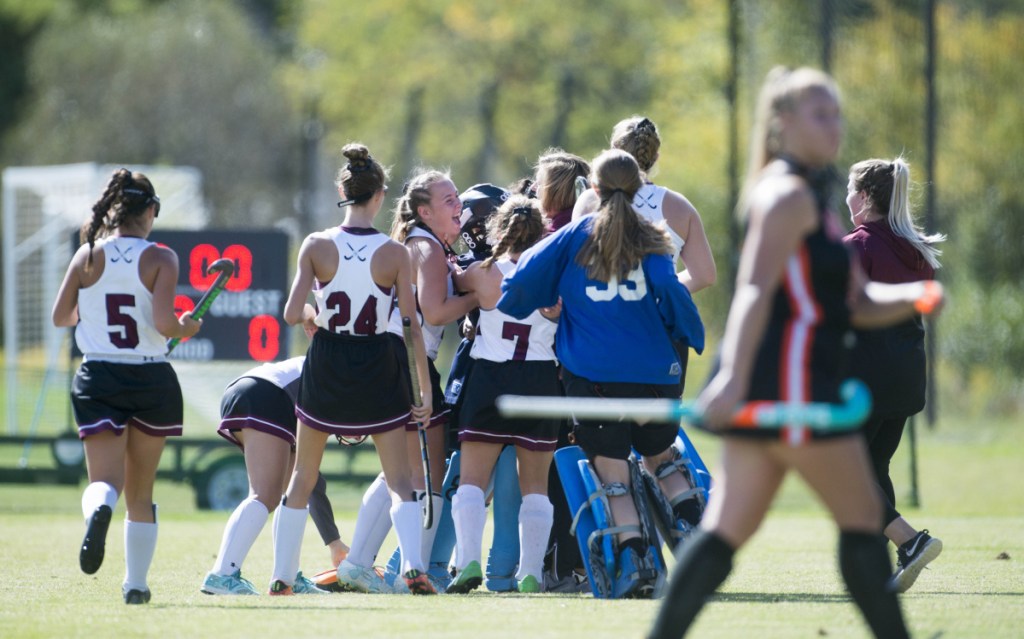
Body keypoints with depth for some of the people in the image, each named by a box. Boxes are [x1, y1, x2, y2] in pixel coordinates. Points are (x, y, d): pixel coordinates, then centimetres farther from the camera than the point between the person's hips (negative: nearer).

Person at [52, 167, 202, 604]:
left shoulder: (88, 256, -1)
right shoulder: (160, 258, -8)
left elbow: (60, 317, 4)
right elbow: (163, 322, -18)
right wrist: (185, 329, 3)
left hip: (98, 379, 0)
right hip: (152, 381, 0)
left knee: (105, 481, -5)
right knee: (141, 492, 15)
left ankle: (98, 509, -42)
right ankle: (136, 584, 17)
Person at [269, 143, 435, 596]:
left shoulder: (316, 246, -8)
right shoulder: (394, 253, -9)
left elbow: (292, 313, -11)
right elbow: (412, 328, -8)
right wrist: (425, 389, -1)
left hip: (325, 369, 1)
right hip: (378, 369, -1)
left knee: (303, 477, 16)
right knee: (400, 480, 4)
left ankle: (281, 577, 19)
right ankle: (413, 566, -17)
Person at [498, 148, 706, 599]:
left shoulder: (577, 235, 6)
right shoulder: (649, 241, 5)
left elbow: (528, 274, 1)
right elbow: (668, 289, -12)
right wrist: (691, 335, 2)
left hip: (592, 372, -1)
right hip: (653, 371, 1)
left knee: (613, 471, -2)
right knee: (660, 455, 21)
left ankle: (634, 557, -17)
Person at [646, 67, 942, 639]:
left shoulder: (812, 199, 23)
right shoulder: (788, 195, -9)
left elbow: (859, 303, 22)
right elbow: (755, 291, -22)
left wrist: (913, 296, 2)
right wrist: (733, 379, -33)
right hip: (790, 381, -10)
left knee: (729, 528, 3)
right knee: (864, 518, -1)